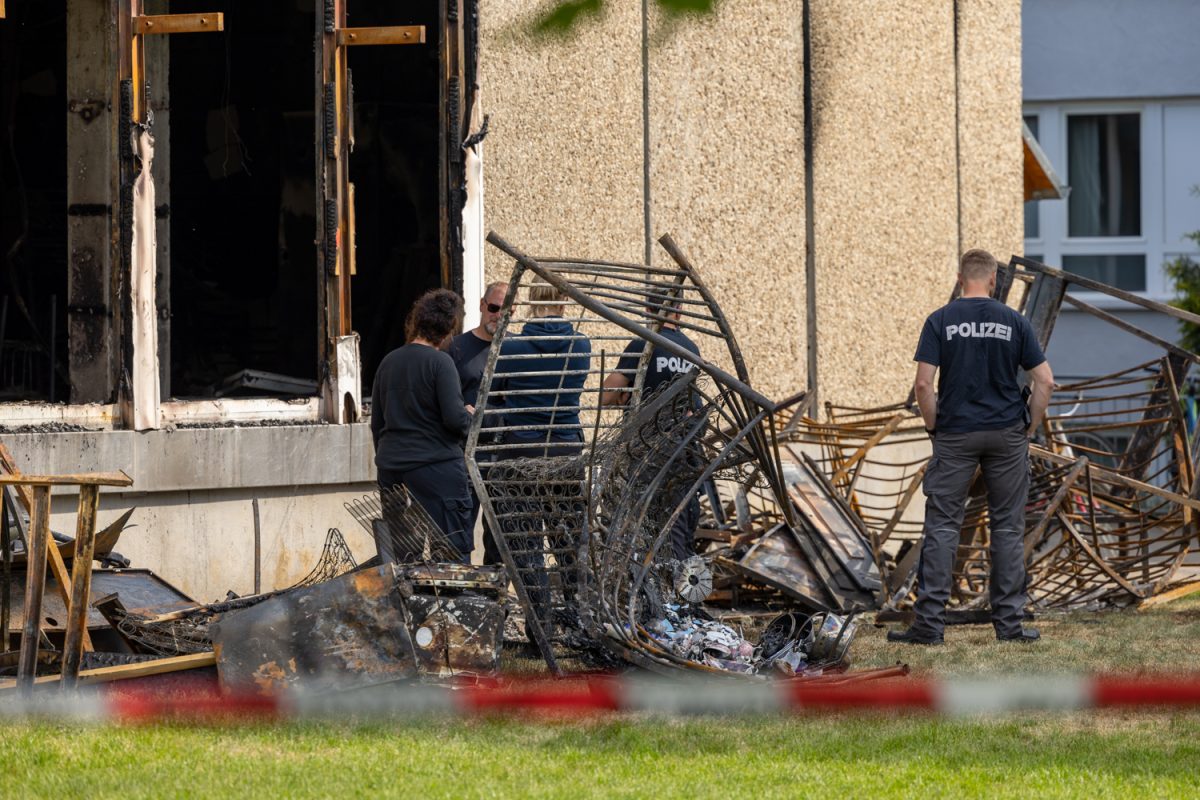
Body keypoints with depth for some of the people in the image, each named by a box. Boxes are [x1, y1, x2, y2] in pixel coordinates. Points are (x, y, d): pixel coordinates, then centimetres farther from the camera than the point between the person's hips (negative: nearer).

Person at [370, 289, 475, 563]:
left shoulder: (389, 362, 9)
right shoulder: (439, 363, -10)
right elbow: (455, 419, -16)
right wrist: (468, 415, 5)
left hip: (391, 468, 6)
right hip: (437, 466, -6)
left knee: (399, 555, 8)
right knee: (455, 551, -4)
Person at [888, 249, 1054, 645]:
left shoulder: (940, 321, -3)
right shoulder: (1014, 322, 1)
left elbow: (923, 383, -10)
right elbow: (1045, 381, -2)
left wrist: (935, 428, 2)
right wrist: (1029, 430, 7)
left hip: (955, 434, -1)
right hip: (1007, 434, 1)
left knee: (942, 527, 1)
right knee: (1008, 528, 7)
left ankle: (929, 622, -4)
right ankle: (1009, 623, 6)